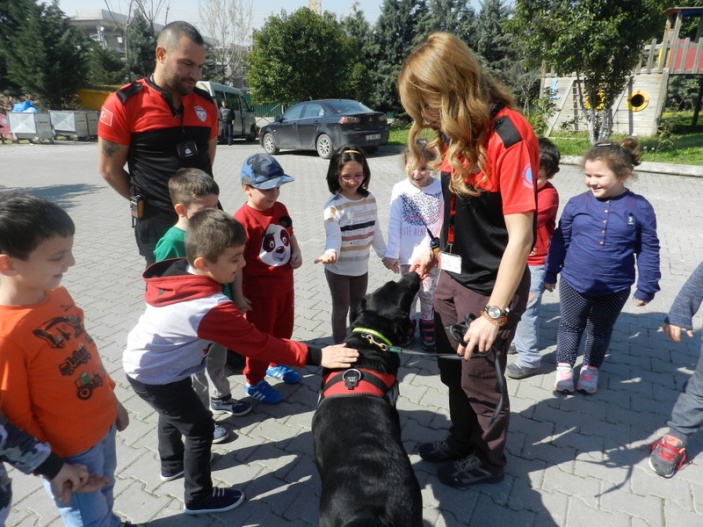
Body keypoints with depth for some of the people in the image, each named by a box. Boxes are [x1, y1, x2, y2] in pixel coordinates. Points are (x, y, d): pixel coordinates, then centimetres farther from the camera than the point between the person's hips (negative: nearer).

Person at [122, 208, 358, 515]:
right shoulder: (211, 308, -36)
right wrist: (316, 356, -30)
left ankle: (172, 463, 56)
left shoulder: (177, 272, -13)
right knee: (200, 427, 8)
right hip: (156, 377, -9)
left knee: (173, 411, 30)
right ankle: (199, 498, 27)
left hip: (141, 364, 9)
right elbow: (260, 345, -32)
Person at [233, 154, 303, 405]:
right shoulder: (243, 219, -23)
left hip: (284, 284, 7)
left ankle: (277, 365, 48)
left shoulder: (280, 209, -1)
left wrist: (297, 252, -3)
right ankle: (254, 382, 30)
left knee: (283, 329, 24)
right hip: (259, 290, -7)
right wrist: (238, 295, -19)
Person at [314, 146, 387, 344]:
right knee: (341, 308, 11)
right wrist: (330, 253, -45)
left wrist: (385, 254, 12)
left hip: (361, 266, 5)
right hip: (339, 268, -5)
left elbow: (375, 231, 7)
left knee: (358, 308, 21)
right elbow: (333, 236, -25)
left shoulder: (370, 199, -1)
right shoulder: (333, 205, -18)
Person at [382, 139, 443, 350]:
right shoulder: (400, 189, -9)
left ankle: (427, 326, 36)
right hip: (407, 254, 1)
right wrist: (392, 253, -6)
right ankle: (407, 325, 37)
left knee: (428, 293, 16)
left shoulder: (440, 188, -11)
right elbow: (394, 224, -6)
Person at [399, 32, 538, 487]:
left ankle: (489, 461, 40)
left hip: (491, 286, -7)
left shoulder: (509, 137, -23)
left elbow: (520, 237, -23)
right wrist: (438, 252, 10)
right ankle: (461, 442, 48)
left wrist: (495, 313, -20)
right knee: (453, 371, 22)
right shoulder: (458, 130, 1)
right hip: (453, 276, 8)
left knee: (482, 380, 13)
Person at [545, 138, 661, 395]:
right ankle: (565, 366, 37)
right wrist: (551, 273, 4)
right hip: (574, 283, 0)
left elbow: (648, 251, -3)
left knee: (600, 331, 20)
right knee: (570, 327, 17)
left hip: (615, 289, 0)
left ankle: (591, 369, 41)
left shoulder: (640, 208, -11)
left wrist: (646, 288, -1)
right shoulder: (576, 204, -10)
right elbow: (560, 240, -2)